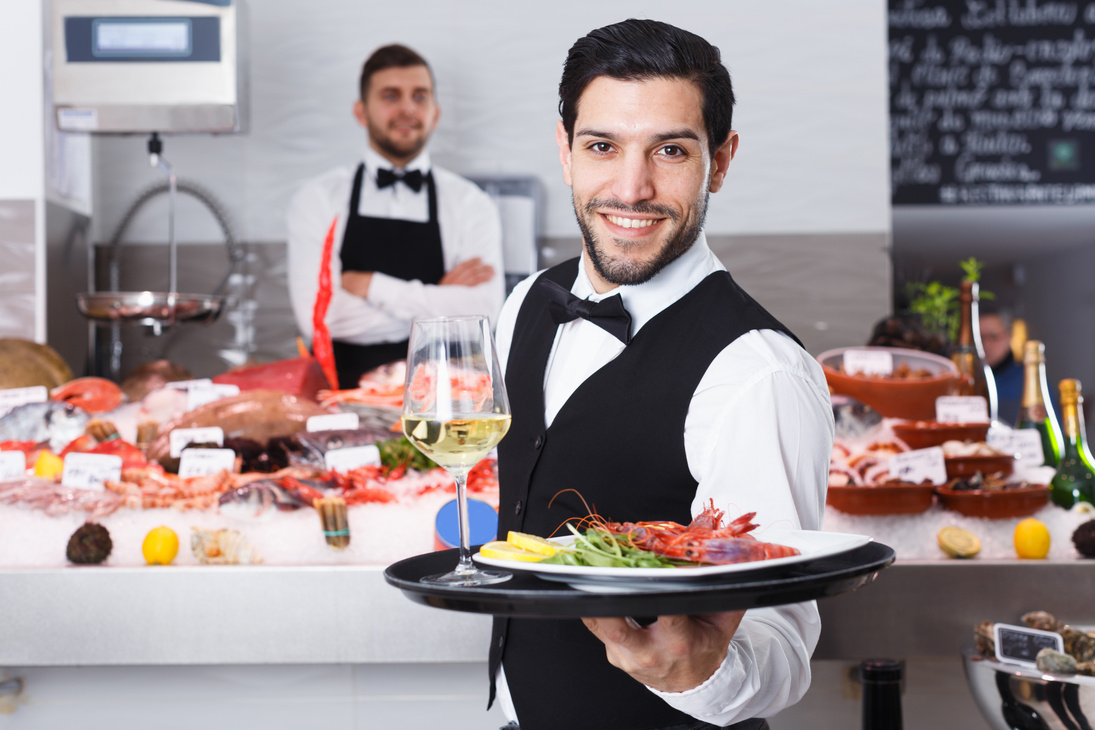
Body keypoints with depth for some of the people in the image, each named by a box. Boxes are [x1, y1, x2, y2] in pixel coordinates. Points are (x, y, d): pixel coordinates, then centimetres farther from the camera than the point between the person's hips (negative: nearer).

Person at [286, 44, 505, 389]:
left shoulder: (471, 204, 9)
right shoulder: (318, 199, 8)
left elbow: (484, 313, -6)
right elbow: (317, 316, -6)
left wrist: (374, 287, -7)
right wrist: (435, 301, -4)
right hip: (345, 392, 0)